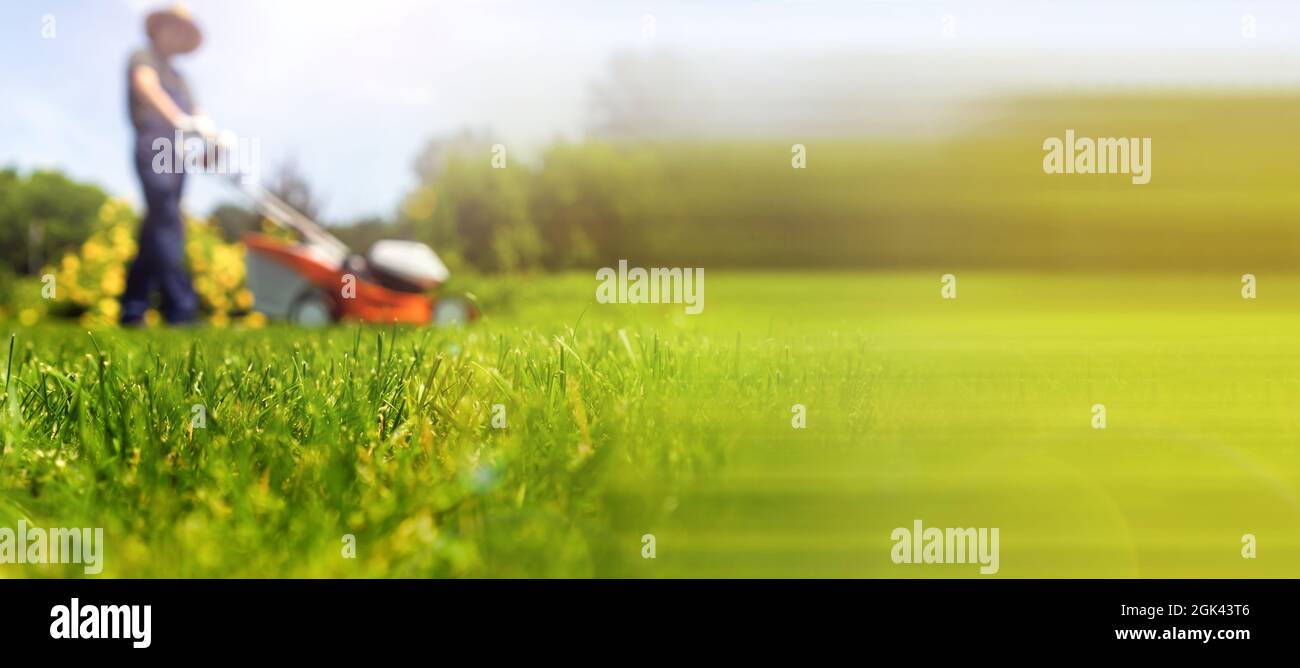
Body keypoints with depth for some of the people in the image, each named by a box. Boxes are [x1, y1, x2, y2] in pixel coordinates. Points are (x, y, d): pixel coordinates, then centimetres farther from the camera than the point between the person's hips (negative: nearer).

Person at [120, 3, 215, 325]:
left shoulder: (177, 78, 31)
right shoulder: (143, 58, 10)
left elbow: (196, 116, 16)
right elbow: (145, 85, -12)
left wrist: (212, 136, -7)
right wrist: (180, 119, -27)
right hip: (154, 146, -8)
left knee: (155, 236, 5)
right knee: (166, 226, -19)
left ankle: (133, 309, 7)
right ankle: (180, 307, -29)